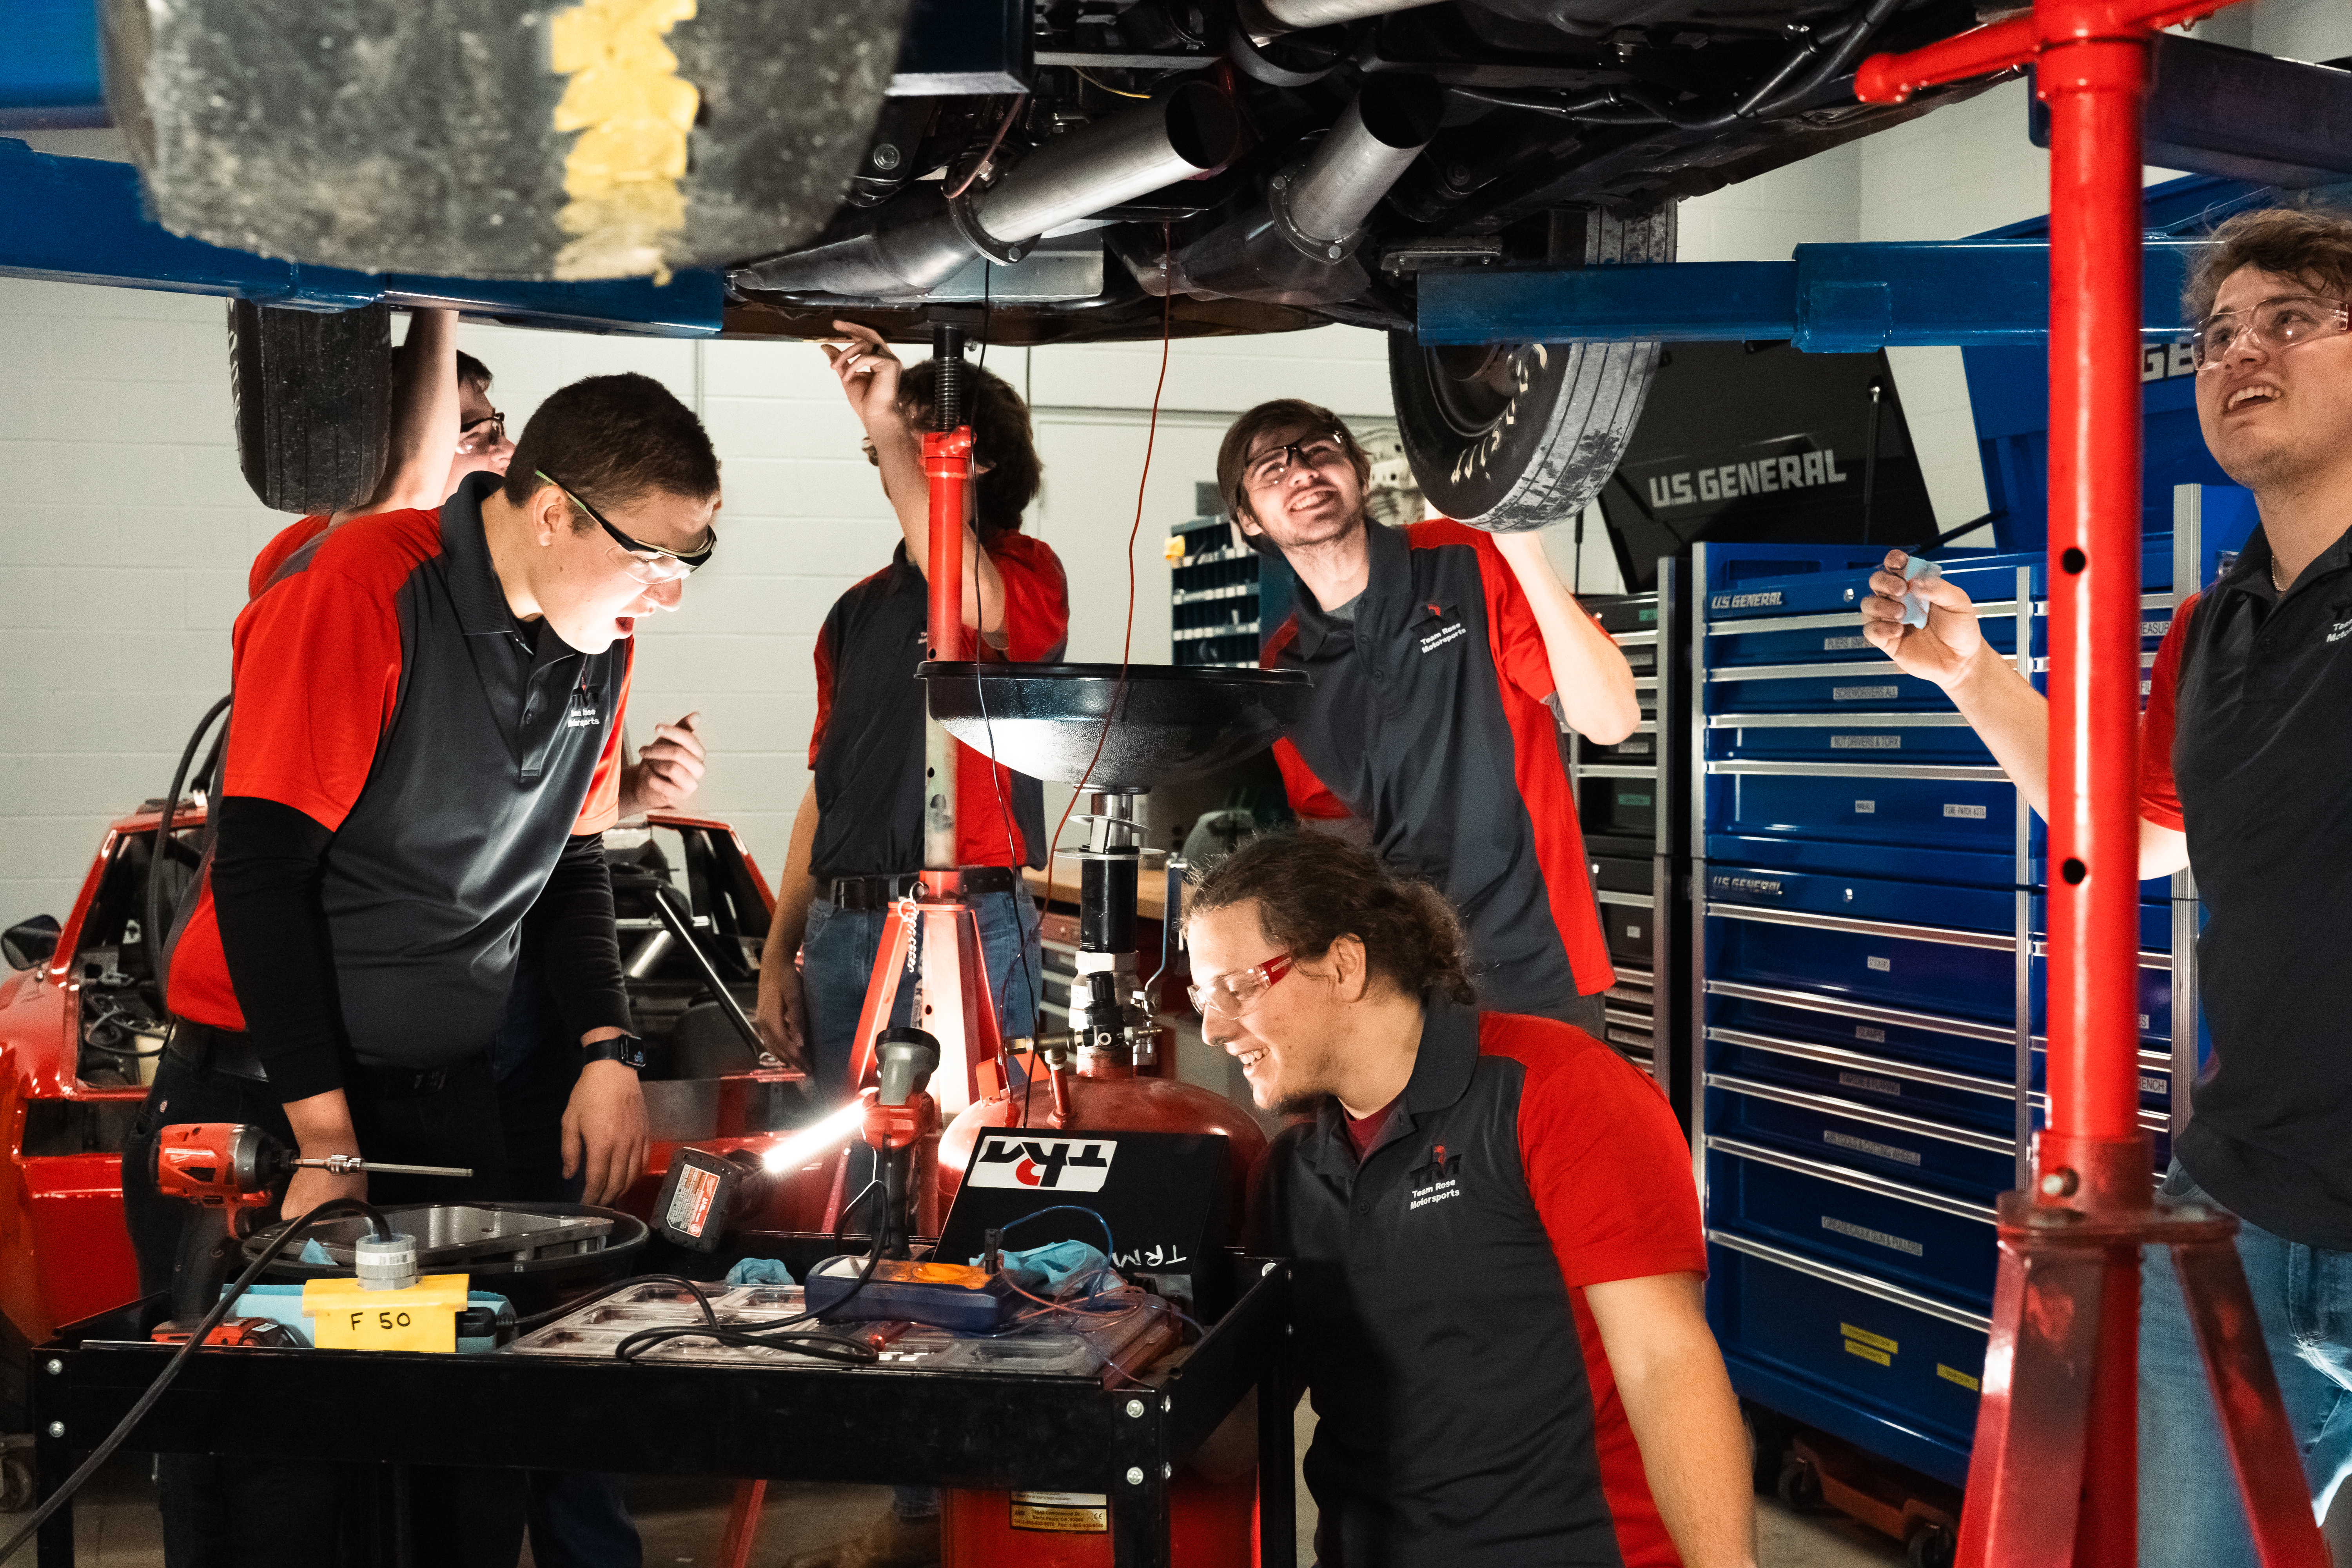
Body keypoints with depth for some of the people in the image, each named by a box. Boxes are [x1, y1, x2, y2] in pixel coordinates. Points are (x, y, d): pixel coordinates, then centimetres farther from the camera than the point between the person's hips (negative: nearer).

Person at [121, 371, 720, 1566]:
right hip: (265, 1100, -6)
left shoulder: (596, 638, 6)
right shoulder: (358, 591, -17)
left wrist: (608, 1051, 2)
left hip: (449, 1105, 6)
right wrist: (327, 1135, -18)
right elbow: (260, 869, -18)